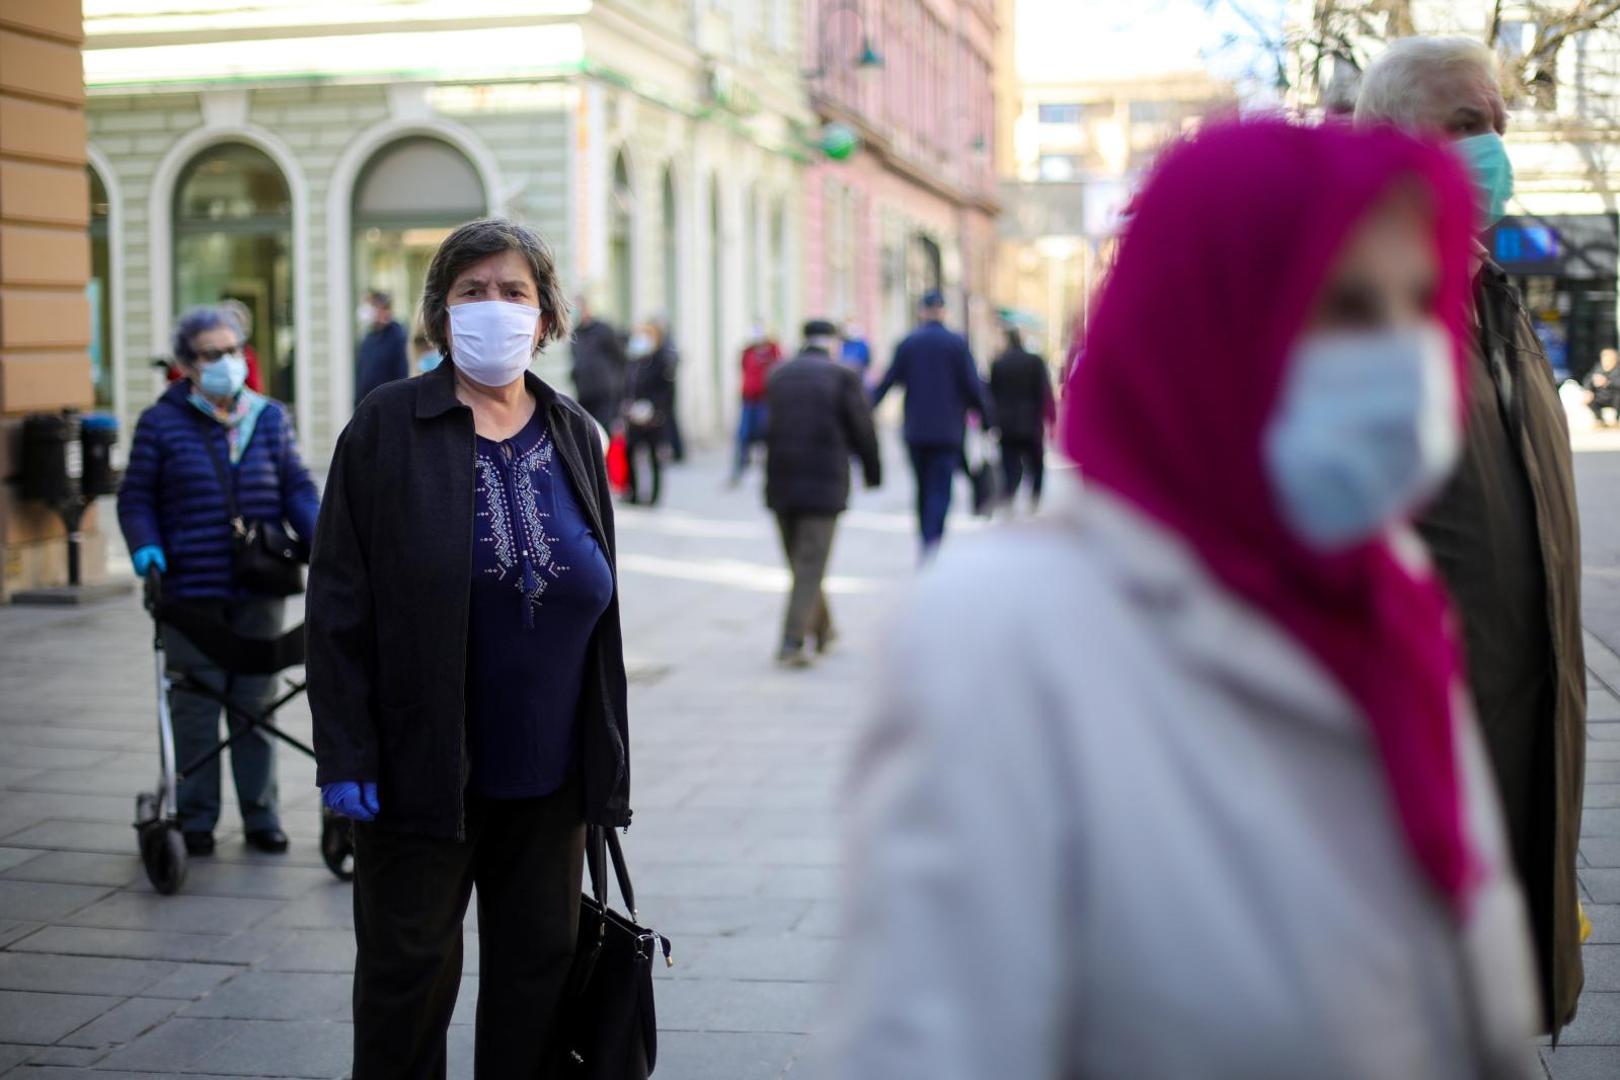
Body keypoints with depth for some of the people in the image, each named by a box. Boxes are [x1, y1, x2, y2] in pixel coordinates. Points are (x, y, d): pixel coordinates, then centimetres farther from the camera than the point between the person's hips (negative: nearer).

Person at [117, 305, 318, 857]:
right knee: (195, 707, 4)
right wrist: (145, 545, -13)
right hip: (191, 588, -2)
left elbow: (297, 487, 9)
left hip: (259, 588, 2)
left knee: (256, 704, 9)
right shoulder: (161, 424, 1)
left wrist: (319, 535, -8)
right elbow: (135, 497, 4)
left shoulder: (271, 418, 9)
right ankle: (196, 819, 14)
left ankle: (261, 816, 18)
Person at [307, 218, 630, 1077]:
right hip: (421, 770, -3)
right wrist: (346, 755, -12)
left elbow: (600, 610, 10)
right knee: (409, 971, 6)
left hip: (547, 771, 4)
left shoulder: (573, 436, 7)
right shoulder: (386, 428, -4)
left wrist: (608, 768, 8)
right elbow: (338, 603, -6)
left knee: (538, 968, 11)